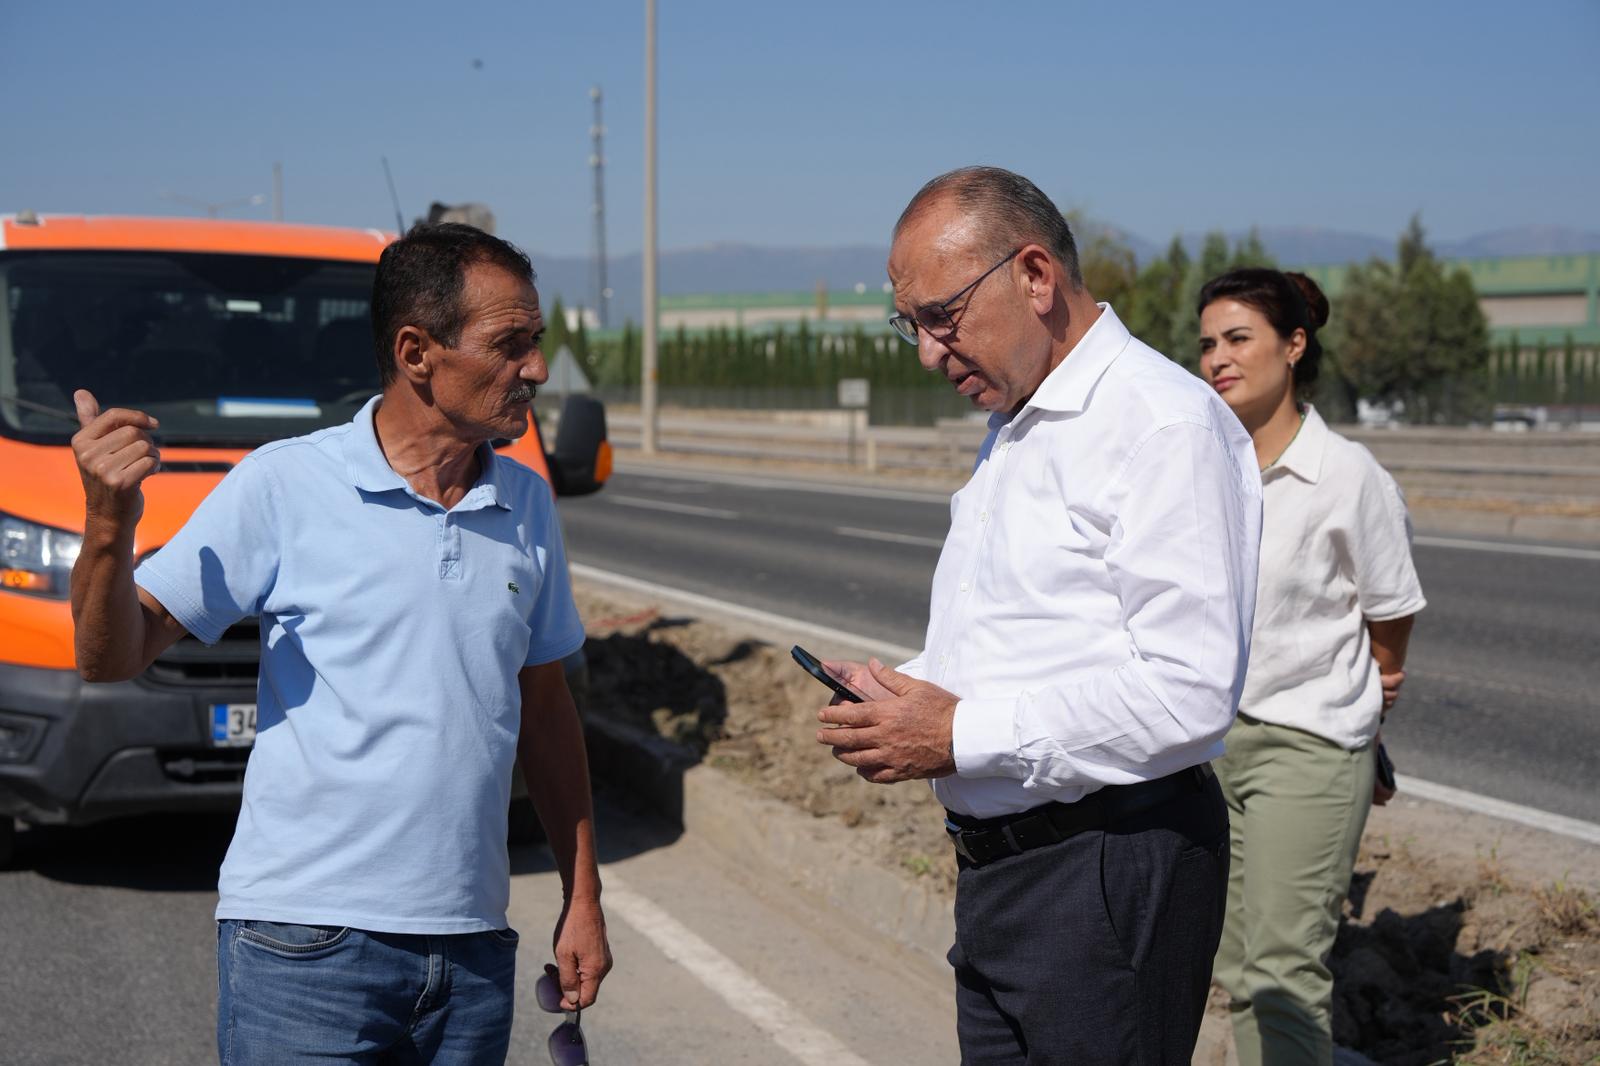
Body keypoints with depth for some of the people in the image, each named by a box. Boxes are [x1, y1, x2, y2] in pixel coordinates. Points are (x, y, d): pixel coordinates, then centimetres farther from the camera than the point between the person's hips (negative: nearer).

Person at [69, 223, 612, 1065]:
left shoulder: (527, 506, 9)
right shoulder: (283, 487, -8)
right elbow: (111, 658, -6)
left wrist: (582, 898, 15)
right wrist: (108, 526, -24)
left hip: (471, 948, 5)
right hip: (304, 944, -5)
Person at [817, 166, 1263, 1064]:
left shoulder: (1164, 425, -15)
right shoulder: (1012, 429, 17)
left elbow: (1189, 693, -23)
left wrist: (964, 737, -19)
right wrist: (909, 691, 5)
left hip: (1107, 878, -9)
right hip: (997, 867, 9)